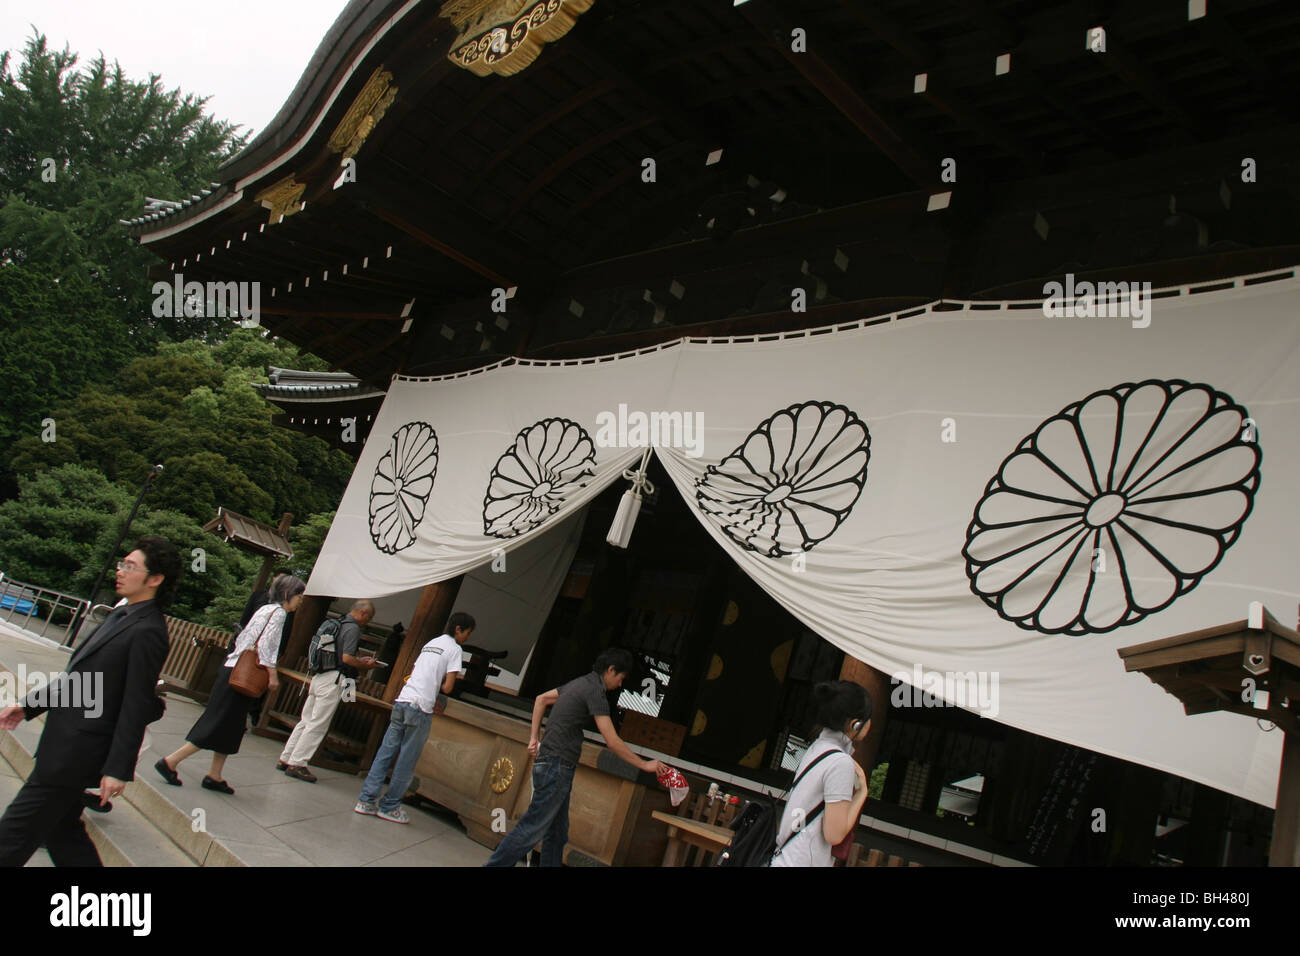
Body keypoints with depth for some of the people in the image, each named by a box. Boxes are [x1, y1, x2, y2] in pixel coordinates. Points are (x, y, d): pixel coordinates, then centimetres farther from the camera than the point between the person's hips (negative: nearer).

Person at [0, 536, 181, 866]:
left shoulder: (147, 632, -20)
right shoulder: (120, 616, 11)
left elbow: (136, 707, -20)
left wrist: (119, 769, -19)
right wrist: (28, 705, 18)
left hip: (73, 756, -9)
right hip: (64, 746, 9)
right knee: (62, 830, 18)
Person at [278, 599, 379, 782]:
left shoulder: (338, 624, 17)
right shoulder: (353, 628, -12)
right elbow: (347, 658, -20)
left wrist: (360, 660, 23)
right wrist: (365, 665, -4)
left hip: (319, 676, 9)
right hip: (334, 680, -9)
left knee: (306, 721, 14)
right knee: (318, 725, -3)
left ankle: (285, 759, 19)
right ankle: (297, 764, 0)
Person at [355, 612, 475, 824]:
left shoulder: (430, 644, 22)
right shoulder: (454, 649, -2)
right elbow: (447, 687, -7)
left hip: (401, 701, 7)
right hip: (420, 708, -7)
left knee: (386, 752, 9)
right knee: (407, 762, 2)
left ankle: (367, 800, 8)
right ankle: (389, 807, 8)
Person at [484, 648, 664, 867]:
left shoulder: (580, 682, 14)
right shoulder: (595, 691, -15)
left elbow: (541, 699, 24)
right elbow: (612, 742, -18)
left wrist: (535, 737, 20)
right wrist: (644, 765, -10)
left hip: (558, 768, 10)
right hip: (557, 765, -10)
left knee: (557, 833, 14)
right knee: (532, 829, -6)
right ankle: (496, 865, 0)